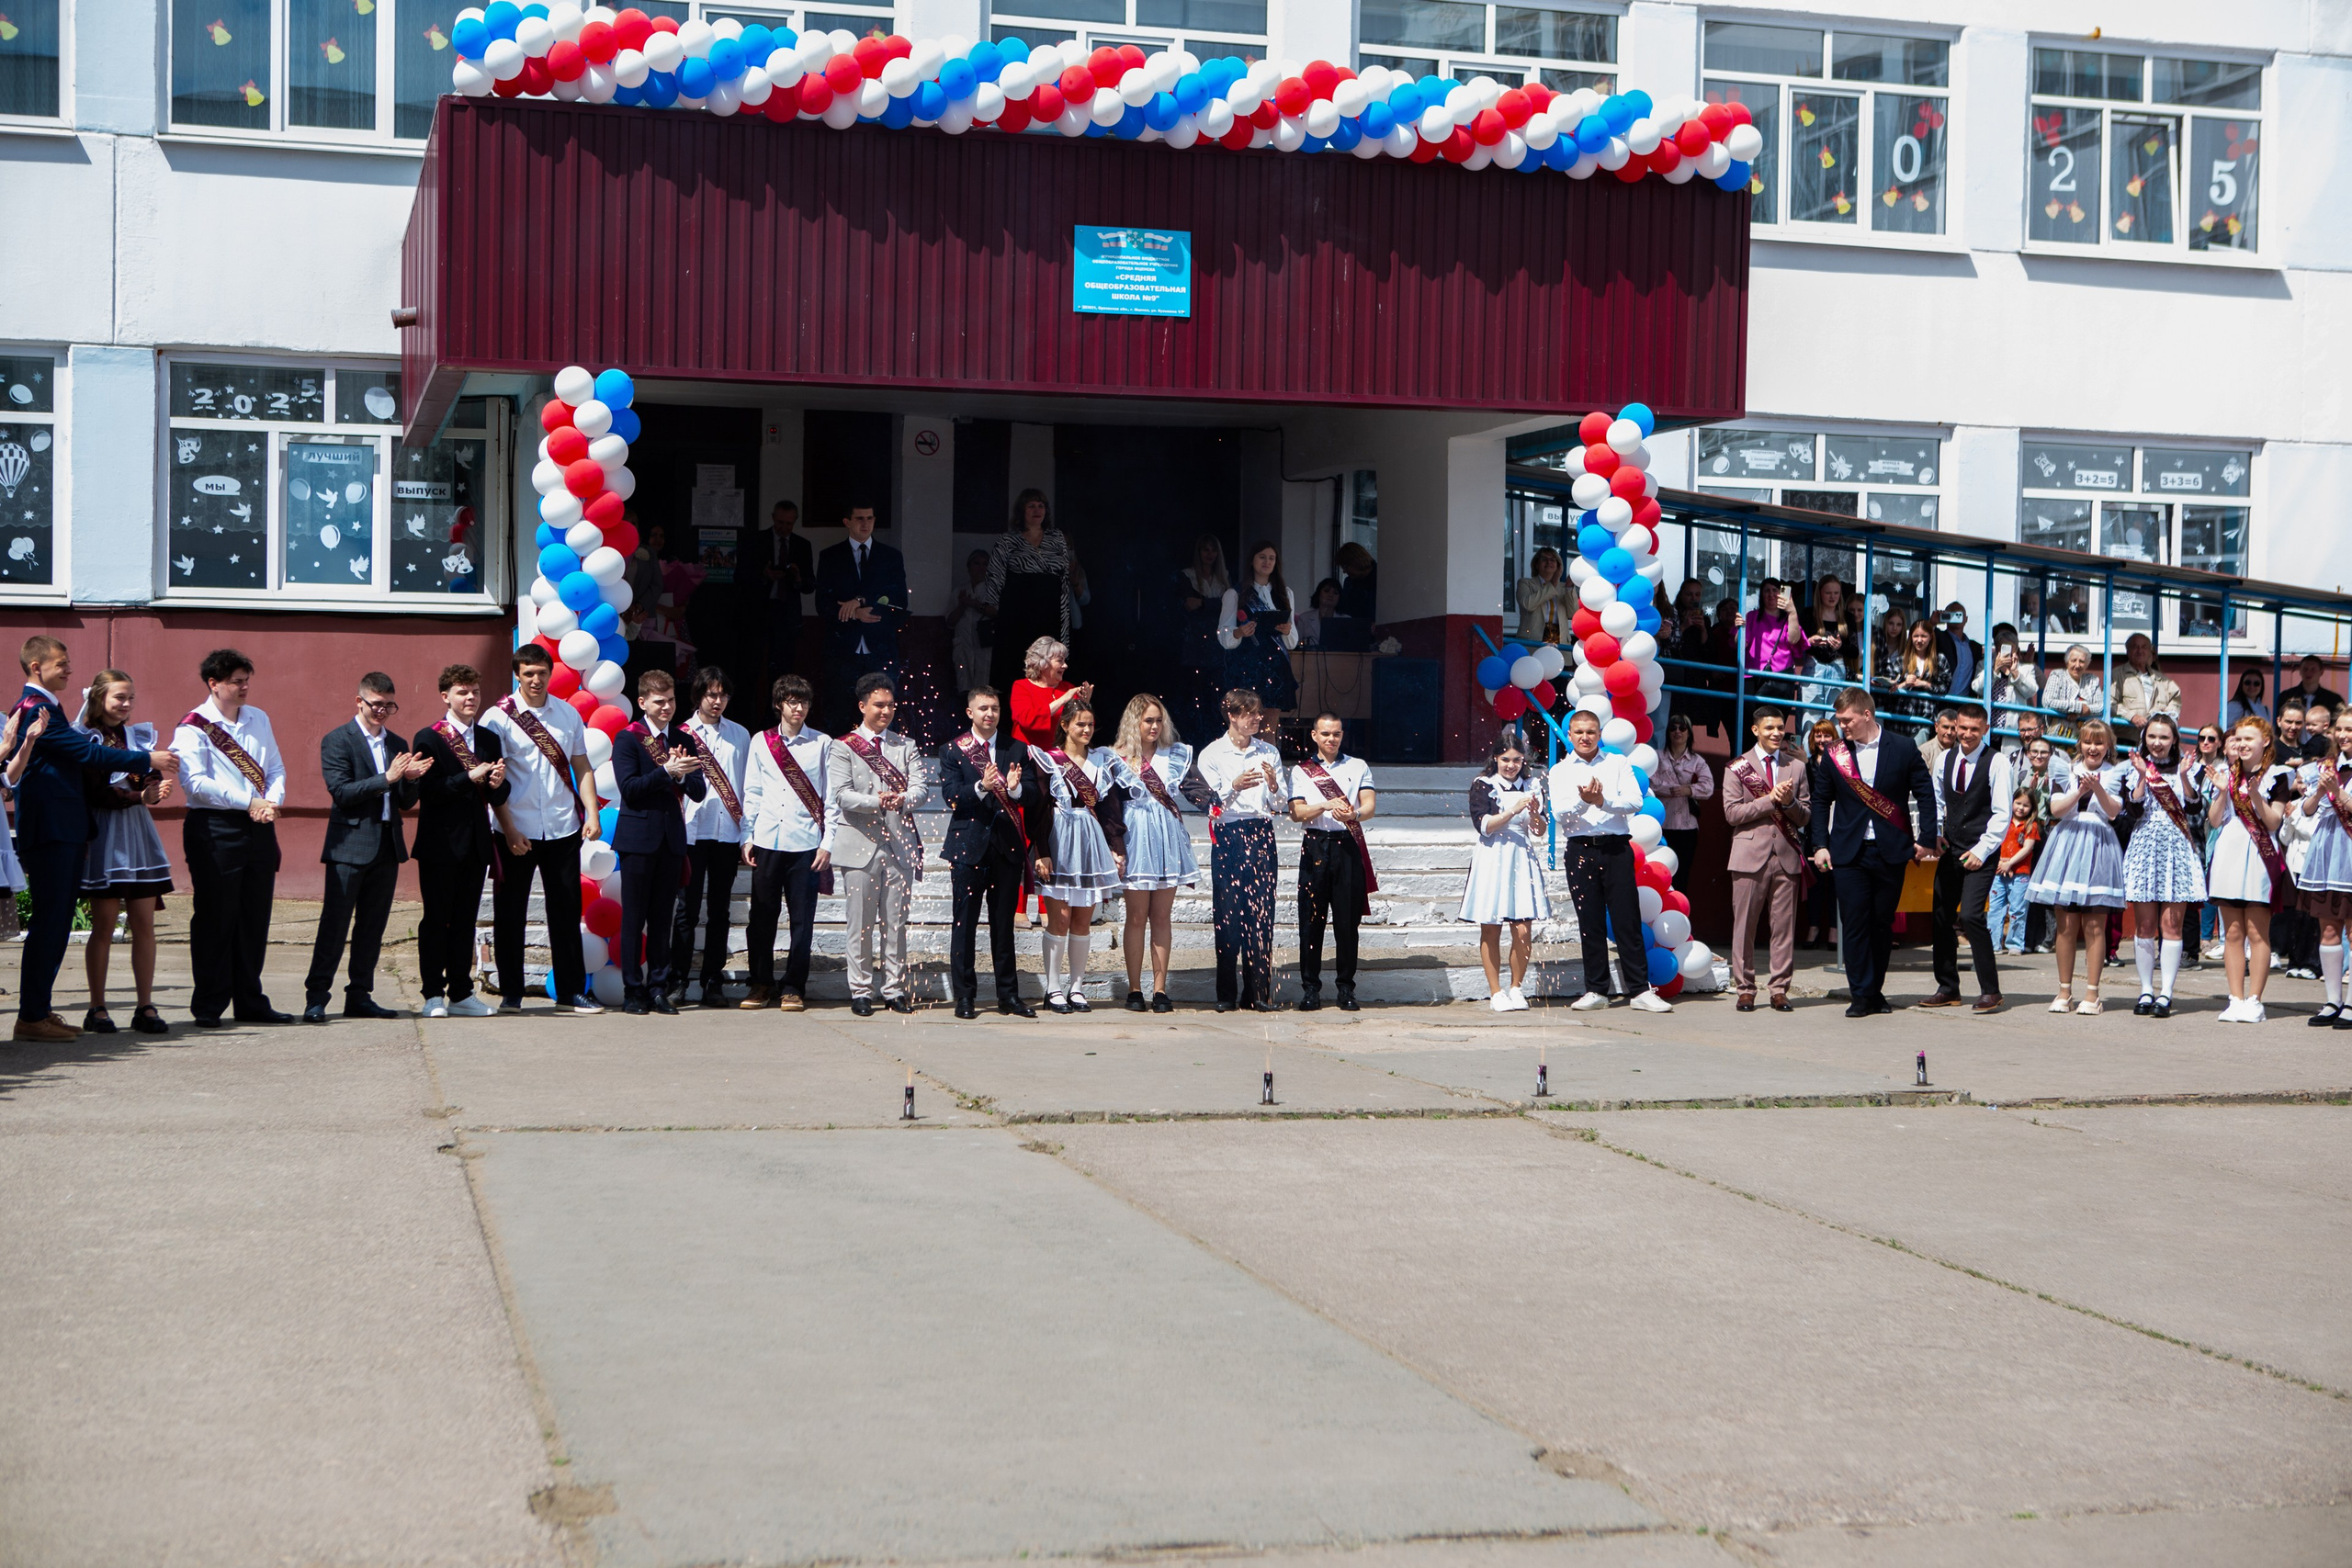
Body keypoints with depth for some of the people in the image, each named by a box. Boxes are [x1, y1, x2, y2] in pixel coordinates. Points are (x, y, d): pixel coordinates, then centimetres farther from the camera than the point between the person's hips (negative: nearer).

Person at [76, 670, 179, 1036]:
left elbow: (153, 780, 4)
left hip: (139, 833, 5)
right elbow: (97, 793, -14)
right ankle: (97, 1010, 7)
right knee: (104, 926, -1)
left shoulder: (139, 736, 13)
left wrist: (155, 789, -19)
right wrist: (141, 796, -25)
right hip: (104, 837, -5)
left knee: (144, 924, 2)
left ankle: (146, 1008, 6)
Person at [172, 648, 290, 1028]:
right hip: (215, 829, -6)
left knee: (255, 917, 9)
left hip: (258, 827, 6)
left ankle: (251, 1003, 17)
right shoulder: (193, 727, -6)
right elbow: (195, 781, -16)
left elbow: (276, 769, 14)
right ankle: (209, 1006, 6)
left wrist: (272, 802, -7)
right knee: (215, 918, -2)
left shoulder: (258, 719, 14)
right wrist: (248, 802, -19)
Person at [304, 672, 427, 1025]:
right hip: (350, 846, -6)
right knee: (335, 923, -6)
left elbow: (406, 802, 15)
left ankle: (359, 996, 14)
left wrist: (411, 779, -7)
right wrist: (386, 778, -19)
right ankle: (316, 997, -4)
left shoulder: (397, 744, 15)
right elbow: (341, 792, -13)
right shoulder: (337, 741, -2)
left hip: (387, 847, 6)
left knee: (373, 924, 8)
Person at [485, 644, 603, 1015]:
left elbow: (582, 768, 12)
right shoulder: (499, 717, -4)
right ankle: (511, 992, 15)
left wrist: (592, 814, 0)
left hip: (563, 830, 3)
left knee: (566, 912, 6)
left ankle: (571, 992, 12)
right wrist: (508, 830, -12)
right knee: (510, 914, 4)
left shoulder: (568, 714, 8)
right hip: (517, 831, -3)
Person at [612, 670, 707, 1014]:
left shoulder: (683, 740, 12)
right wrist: (666, 771, -21)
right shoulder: (627, 739, -3)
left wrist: (682, 774, -13)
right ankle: (632, 991, 4)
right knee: (634, 918, 0)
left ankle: (658, 988, 12)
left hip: (672, 838, 4)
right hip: (638, 838, -4)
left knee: (662, 918, 7)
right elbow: (628, 788, -14)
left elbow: (699, 791, 6)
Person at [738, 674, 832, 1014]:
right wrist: (747, 837, 4)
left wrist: (827, 844, -2)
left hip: (805, 843, -1)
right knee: (761, 916, 3)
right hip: (767, 841, 1)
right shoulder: (761, 742, 10)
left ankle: (794, 988, 9)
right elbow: (752, 793, 12)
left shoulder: (822, 744, 5)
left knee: (802, 918, 0)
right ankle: (762, 984, 15)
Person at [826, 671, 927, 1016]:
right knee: (861, 923, -1)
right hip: (861, 843, -3)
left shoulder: (905, 746, 14)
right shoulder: (844, 747, 4)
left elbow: (920, 787, 0)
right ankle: (861, 991, 6)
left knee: (896, 922, 5)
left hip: (900, 844, 3)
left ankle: (894, 989, 12)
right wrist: (877, 802, -26)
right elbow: (843, 795, -9)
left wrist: (903, 799, -23)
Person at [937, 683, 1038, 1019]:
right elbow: (951, 796, -8)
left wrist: (1015, 789, -22)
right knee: (965, 924, 0)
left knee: (1004, 925, 8)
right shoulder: (952, 751, 3)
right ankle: (965, 996, 7)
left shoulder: (1017, 750, 8)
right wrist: (981, 787, -24)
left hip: (1007, 847, 2)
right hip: (968, 846, -2)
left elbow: (1033, 797, 0)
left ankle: (1008, 995, 13)